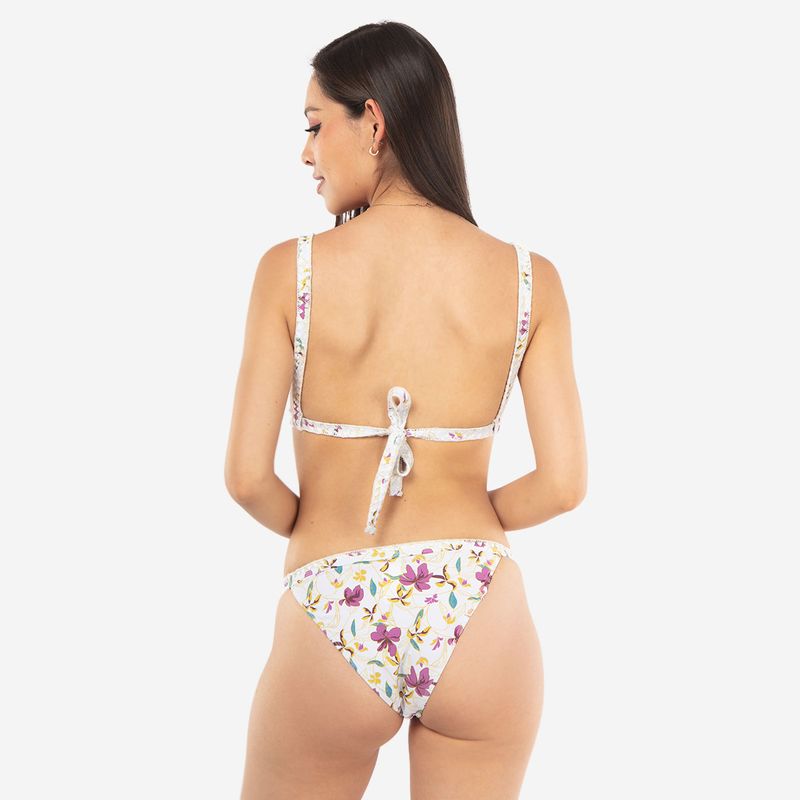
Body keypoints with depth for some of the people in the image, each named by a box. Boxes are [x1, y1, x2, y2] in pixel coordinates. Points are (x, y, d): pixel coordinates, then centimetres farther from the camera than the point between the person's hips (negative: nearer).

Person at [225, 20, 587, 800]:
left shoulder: (291, 269, -8)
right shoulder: (527, 277, -4)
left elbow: (247, 477, -9)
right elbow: (563, 483, -5)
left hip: (332, 621, -1)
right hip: (479, 618, 2)